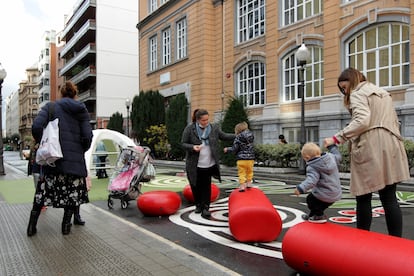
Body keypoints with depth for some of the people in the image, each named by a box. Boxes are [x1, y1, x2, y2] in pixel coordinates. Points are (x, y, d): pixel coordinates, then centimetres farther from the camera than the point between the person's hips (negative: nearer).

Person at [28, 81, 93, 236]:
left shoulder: (51, 107, 4)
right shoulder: (82, 110, 7)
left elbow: (36, 127, -10)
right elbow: (87, 136, -1)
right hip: (75, 158, 0)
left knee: (44, 189, 11)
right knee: (72, 190, 11)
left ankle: (32, 225, 14)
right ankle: (66, 225, 15)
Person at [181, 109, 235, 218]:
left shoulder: (214, 128, 3)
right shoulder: (189, 129, -4)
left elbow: (224, 136, 12)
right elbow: (183, 143, -1)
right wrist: (192, 147, -20)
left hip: (209, 165, 1)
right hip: (194, 165, -1)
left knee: (206, 186, 1)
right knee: (195, 186, 9)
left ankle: (205, 208, 10)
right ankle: (198, 205, 30)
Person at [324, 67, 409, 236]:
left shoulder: (358, 94, -1)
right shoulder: (383, 93, 26)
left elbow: (361, 121, -18)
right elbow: (395, 122, 24)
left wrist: (336, 139, -18)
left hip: (370, 150, -8)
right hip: (390, 147, 8)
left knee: (363, 197, 1)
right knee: (389, 198, 5)